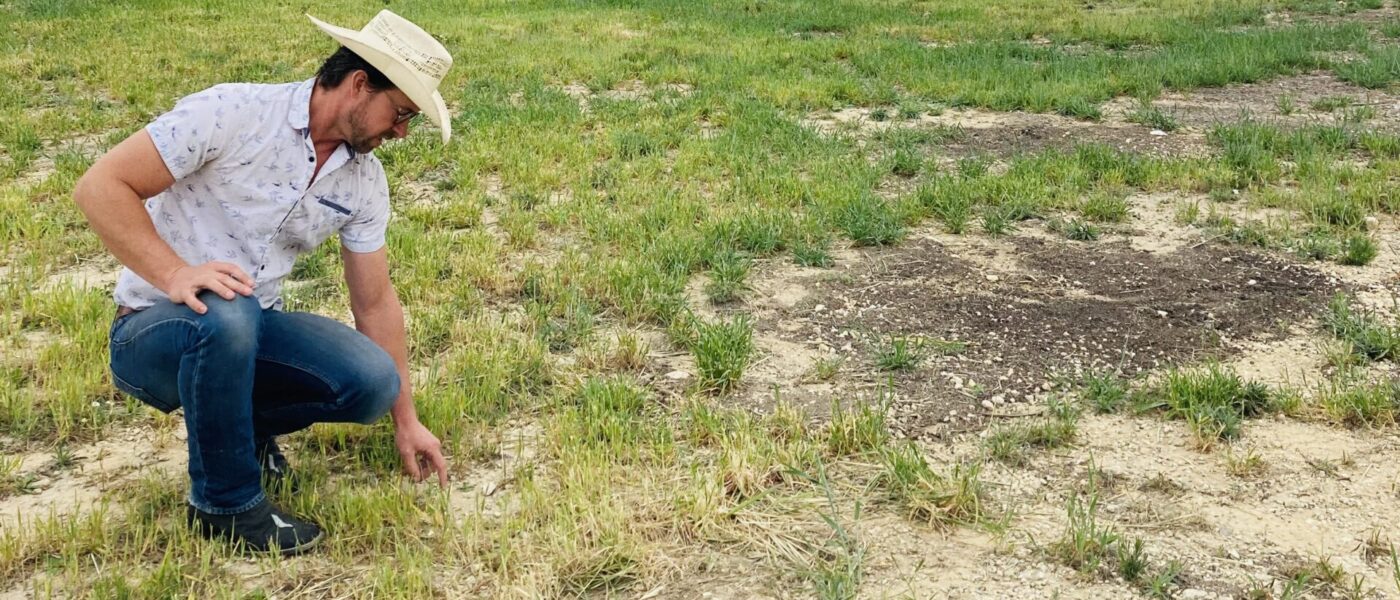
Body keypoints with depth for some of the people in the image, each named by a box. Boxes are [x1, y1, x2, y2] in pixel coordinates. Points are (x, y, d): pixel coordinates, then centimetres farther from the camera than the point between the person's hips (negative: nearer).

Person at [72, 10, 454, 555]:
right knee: (227, 313, -40)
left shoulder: (364, 180, -1)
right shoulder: (232, 113, -18)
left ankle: (241, 426, 9)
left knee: (372, 382, -21)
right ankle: (226, 503, -17)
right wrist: (175, 275, -31)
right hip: (152, 332, -5)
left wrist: (405, 420, 9)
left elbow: (375, 302, 7)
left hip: (250, 329, 5)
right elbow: (100, 186, -18)